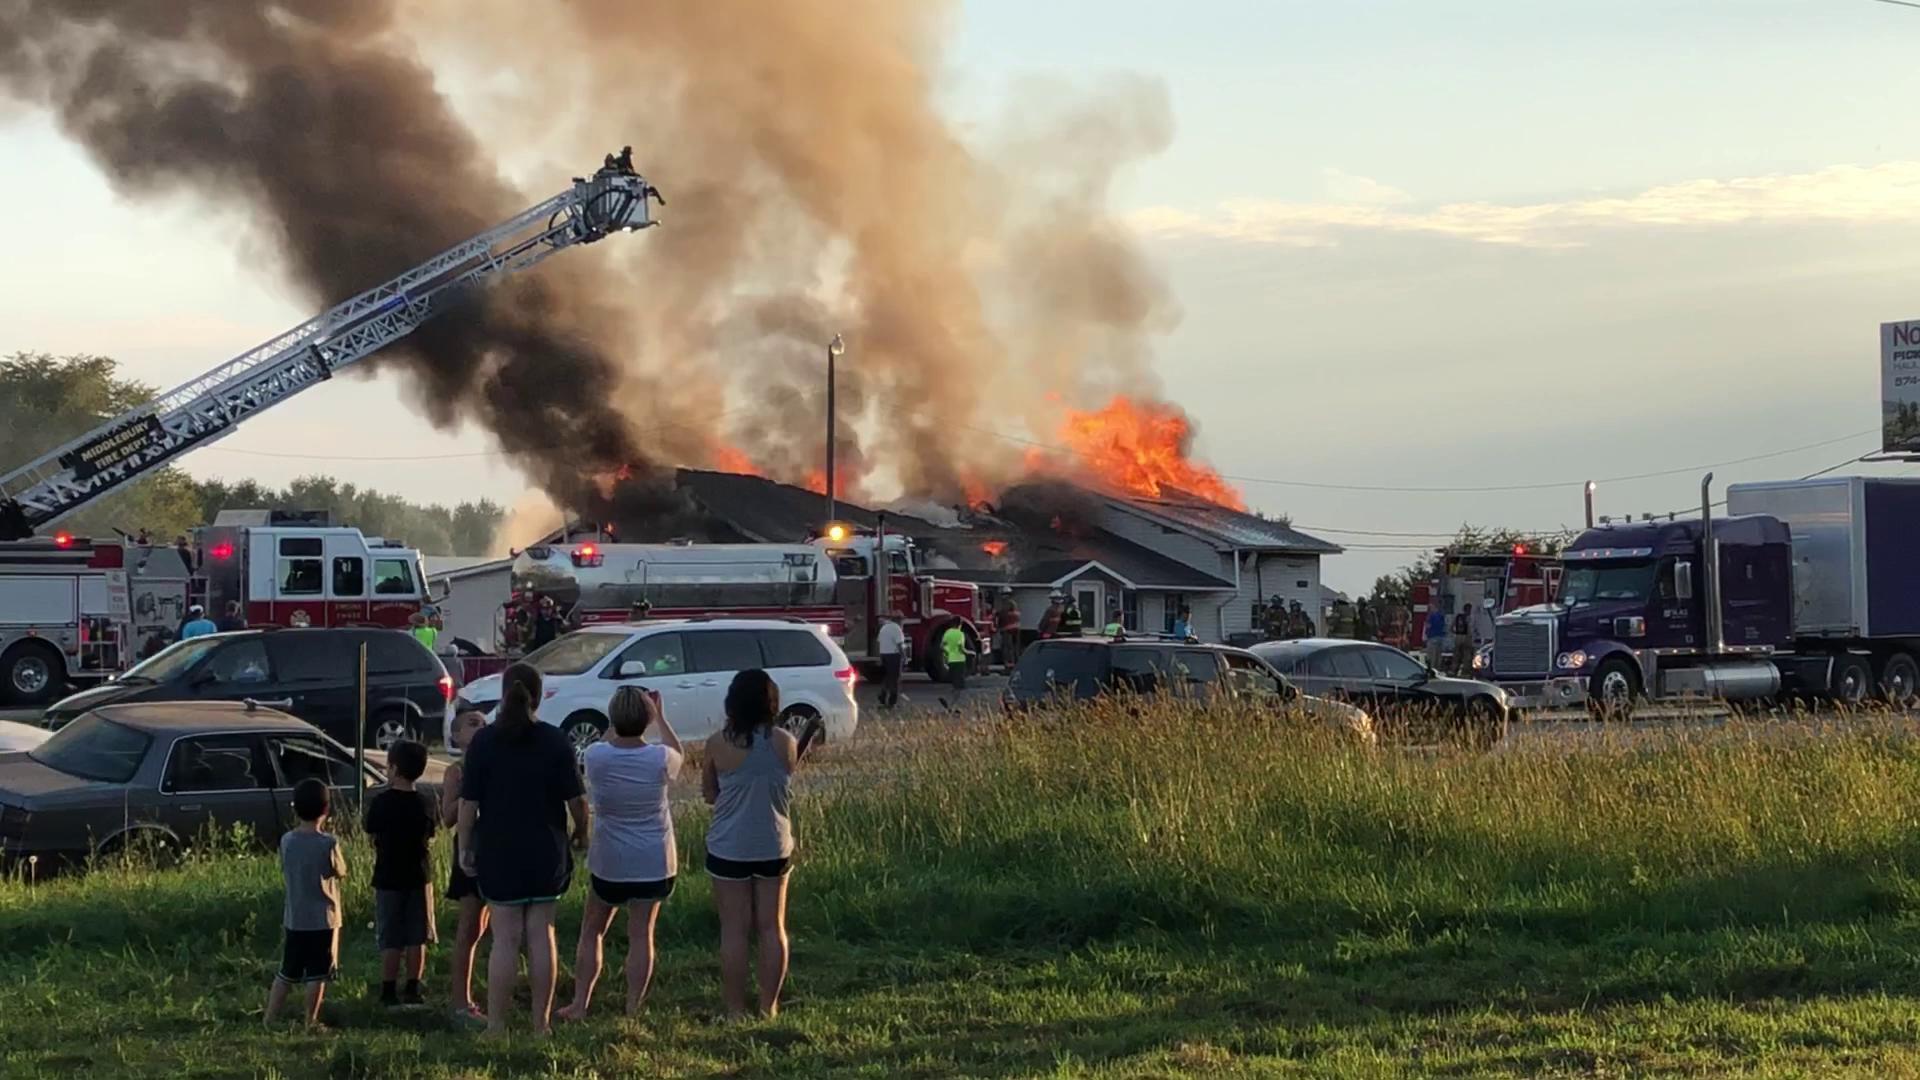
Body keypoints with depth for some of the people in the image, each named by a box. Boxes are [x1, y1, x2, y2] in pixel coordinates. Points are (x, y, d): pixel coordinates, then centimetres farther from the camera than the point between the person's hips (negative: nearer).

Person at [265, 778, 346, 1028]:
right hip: (323, 919, -4)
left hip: (294, 918, 4)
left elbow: (284, 876, 8)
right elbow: (341, 872, 0)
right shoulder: (328, 843, -16)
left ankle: (269, 1019, 15)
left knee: (286, 973, 14)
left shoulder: (287, 841, -3)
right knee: (317, 974, 4)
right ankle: (311, 1022, 7)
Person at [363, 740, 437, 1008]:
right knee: (417, 938, 10)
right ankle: (413, 990, 13)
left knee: (390, 940, 5)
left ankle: (389, 992, 6)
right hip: (420, 876, 2)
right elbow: (432, 835, 5)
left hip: (388, 878, -2)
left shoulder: (381, 803, -13)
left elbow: (371, 837, -5)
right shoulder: (426, 802, -4)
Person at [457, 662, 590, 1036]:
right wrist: (581, 831, 16)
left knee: (505, 939, 2)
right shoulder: (556, 741, -4)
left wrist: (465, 847, 2)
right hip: (546, 852, 1)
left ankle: (496, 1025, 3)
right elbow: (576, 798, -2)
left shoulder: (484, 741, -7)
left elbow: (469, 802, -7)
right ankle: (542, 1023, 12)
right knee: (541, 935, 8)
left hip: (499, 852, -1)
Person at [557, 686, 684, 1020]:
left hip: (608, 861, 0)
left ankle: (579, 1005, 16)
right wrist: (659, 716, 12)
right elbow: (679, 753, 9)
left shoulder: (596, 756, -15)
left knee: (591, 932, 15)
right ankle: (632, 1010, 8)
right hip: (654, 863, 0)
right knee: (641, 935, 7)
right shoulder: (659, 759, -15)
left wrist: (617, 723, 8)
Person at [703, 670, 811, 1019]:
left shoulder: (719, 743, -11)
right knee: (772, 927, 12)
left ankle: (736, 1010, 7)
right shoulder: (784, 742, -7)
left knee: (734, 931, 5)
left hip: (729, 849, -2)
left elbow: (709, 794, 2)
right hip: (773, 847, 2)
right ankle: (769, 1006, 16)